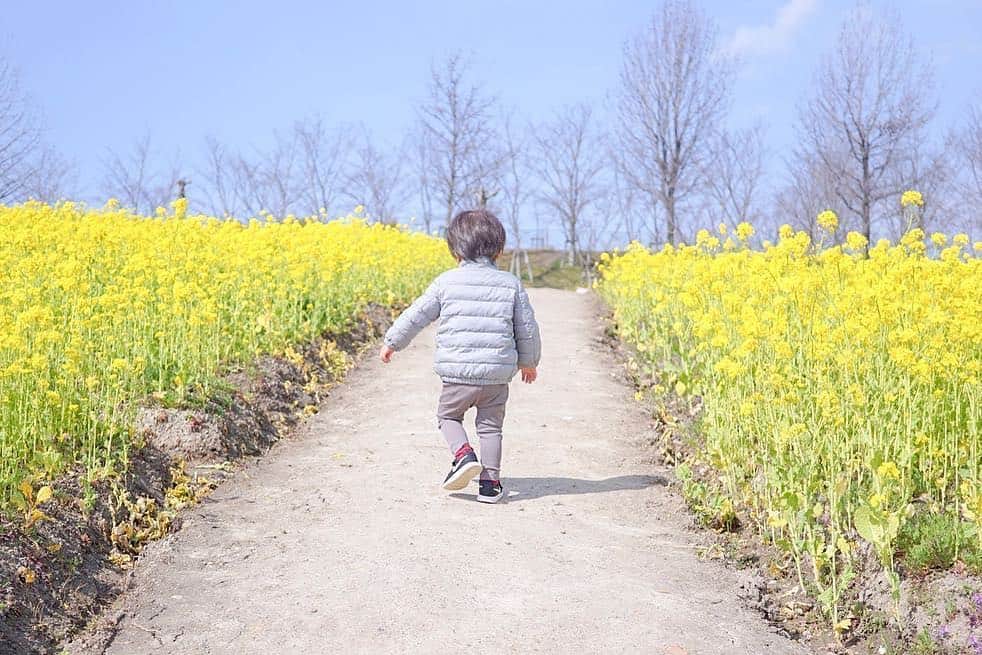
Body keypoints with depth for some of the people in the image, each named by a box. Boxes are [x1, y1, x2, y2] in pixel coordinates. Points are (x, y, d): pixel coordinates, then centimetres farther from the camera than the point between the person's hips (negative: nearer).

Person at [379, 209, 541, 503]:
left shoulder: (447, 281, -2)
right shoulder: (511, 284, 2)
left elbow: (417, 315, 4)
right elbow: (527, 329, 8)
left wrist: (392, 341, 19)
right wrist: (529, 361, 24)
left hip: (458, 371, -2)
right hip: (497, 374, 2)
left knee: (448, 415, 19)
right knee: (490, 426, 15)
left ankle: (464, 455, -4)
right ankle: (490, 484, 12)